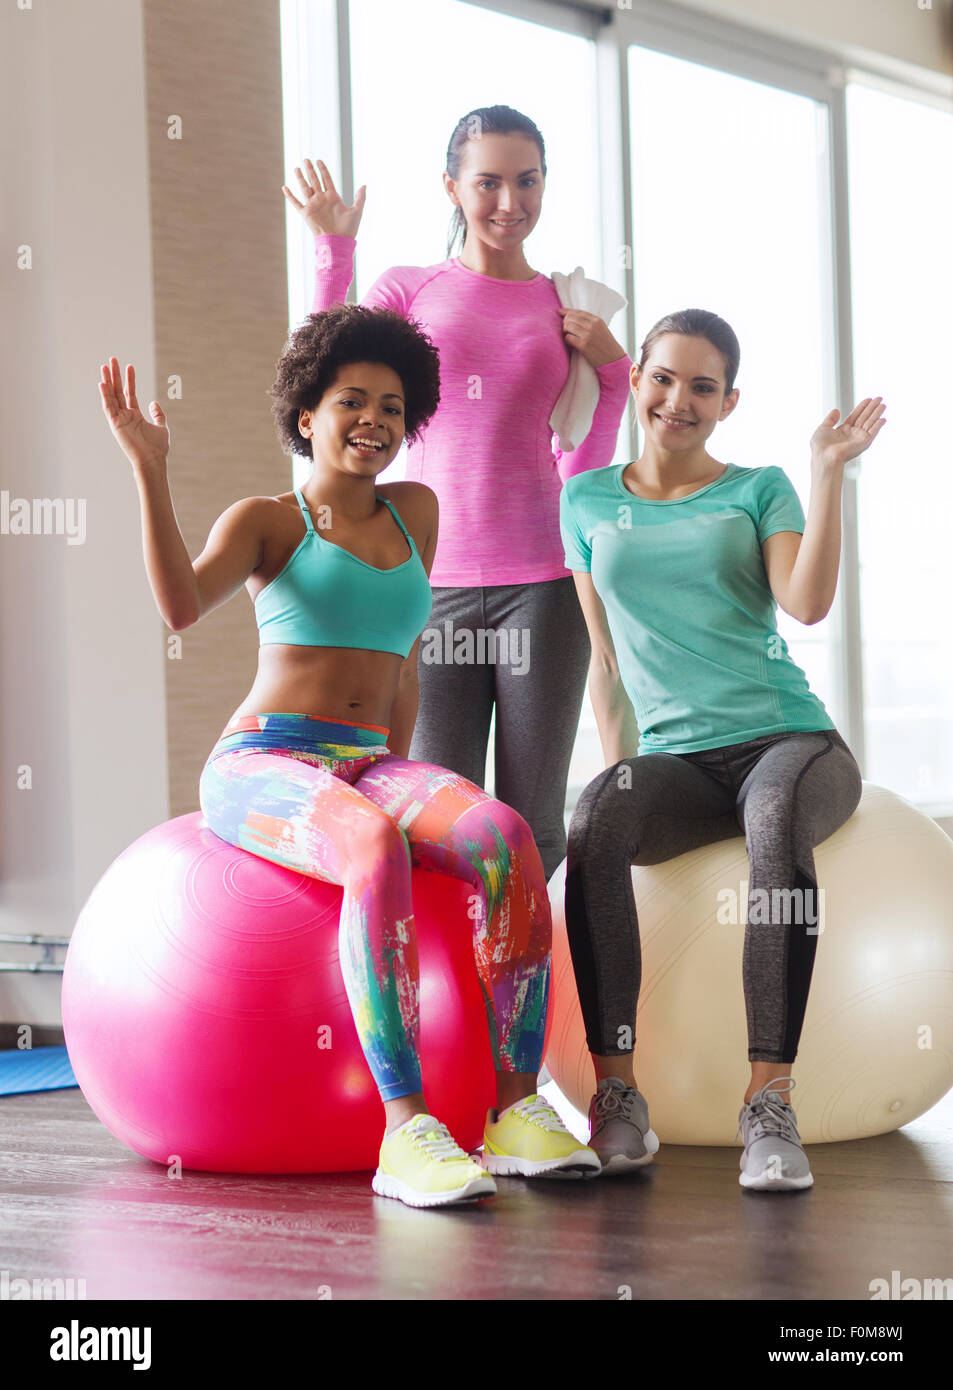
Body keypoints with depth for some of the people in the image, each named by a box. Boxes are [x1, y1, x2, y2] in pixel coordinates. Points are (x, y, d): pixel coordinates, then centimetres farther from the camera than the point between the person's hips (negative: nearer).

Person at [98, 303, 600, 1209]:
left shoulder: (415, 512, 21)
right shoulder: (262, 522, 7)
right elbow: (181, 604, -14)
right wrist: (148, 465, -16)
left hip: (368, 770, 4)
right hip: (263, 766, -4)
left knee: (506, 838, -29)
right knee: (378, 851, -38)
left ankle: (517, 1109, -31)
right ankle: (406, 1130, -41)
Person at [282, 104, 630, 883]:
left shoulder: (568, 310, 11)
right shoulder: (409, 289, 9)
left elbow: (584, 475, 12)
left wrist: (613, 372, -1)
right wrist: (333, 250, -7)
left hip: (541, 580, 1)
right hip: (432, 579, 0)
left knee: (534, 826, 0)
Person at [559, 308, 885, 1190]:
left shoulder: (758, 491, 12)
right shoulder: (588, 502, 17)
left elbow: (807, 604, -7)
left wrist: (827, 471, -10)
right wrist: (621, 769, 6)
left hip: (788, 738, -1)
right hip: (677, 760, 2)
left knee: (777, 815, -39)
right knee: (597, 818, -35)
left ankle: (769, 1103, -40)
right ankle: (616, 1097, -32)